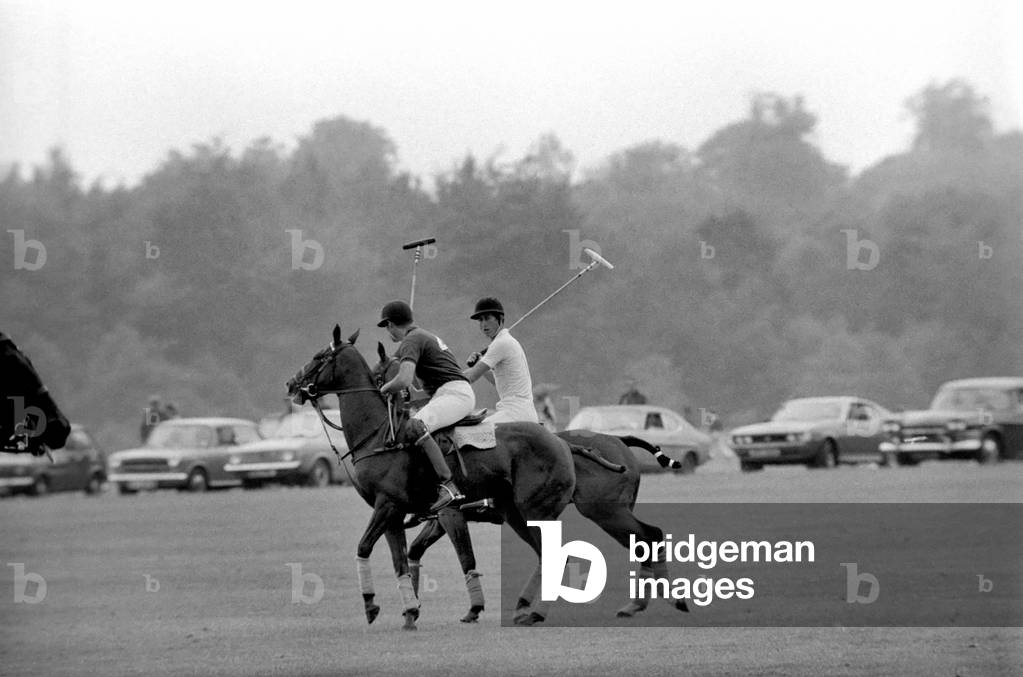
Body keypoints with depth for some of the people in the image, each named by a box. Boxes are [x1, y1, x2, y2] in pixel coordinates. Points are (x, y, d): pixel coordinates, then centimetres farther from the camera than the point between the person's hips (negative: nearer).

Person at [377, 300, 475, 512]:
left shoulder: (410, 341, -7)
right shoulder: (424, 336, 26)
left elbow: (403, 380, -21)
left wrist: (382, 391, -4)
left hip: (453, 393, -11)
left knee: (415, 426, -32)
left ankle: (448, 486, -42)